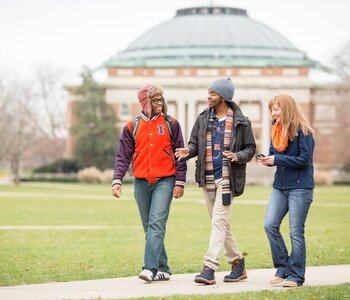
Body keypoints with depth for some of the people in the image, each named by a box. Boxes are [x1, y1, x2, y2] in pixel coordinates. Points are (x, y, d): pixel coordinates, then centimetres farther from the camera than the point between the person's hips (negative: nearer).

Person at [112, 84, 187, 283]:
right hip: (141, 183, 3)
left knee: (157, 224, -15)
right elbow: (123, 156, 5)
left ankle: (150, 268, -21)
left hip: (165, 181, -3)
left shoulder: (171, 124, 3)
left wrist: (180, 182, -3)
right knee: (149, 228, 6)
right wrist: (117, 180, -8)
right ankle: (163, 269, 15)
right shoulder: (133, 127, 7)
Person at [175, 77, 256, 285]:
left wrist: (238, 156, -17)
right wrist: (188, 151, -11)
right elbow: (195, 143, 12)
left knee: (219, 221, -13)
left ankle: (209, 268, -18)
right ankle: (238, 264, 25)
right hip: (208, 178, 5)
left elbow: (251, 149, 3)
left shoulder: (241, 122, -2)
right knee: (221, 223, 11)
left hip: (227, 178, -5)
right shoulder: (203, 119, 9)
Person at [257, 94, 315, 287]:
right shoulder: (277, 131, 12)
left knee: (296, 232, -3)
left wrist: (277, 160, -18)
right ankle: (283, 268, 9)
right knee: (270, 225, -3)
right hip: (280, 186, 7)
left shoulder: (302, 131, -10)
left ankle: (295, 276, 5)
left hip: (300, 187, -7)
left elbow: (304, 160, -15)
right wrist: (268, 160, -6)